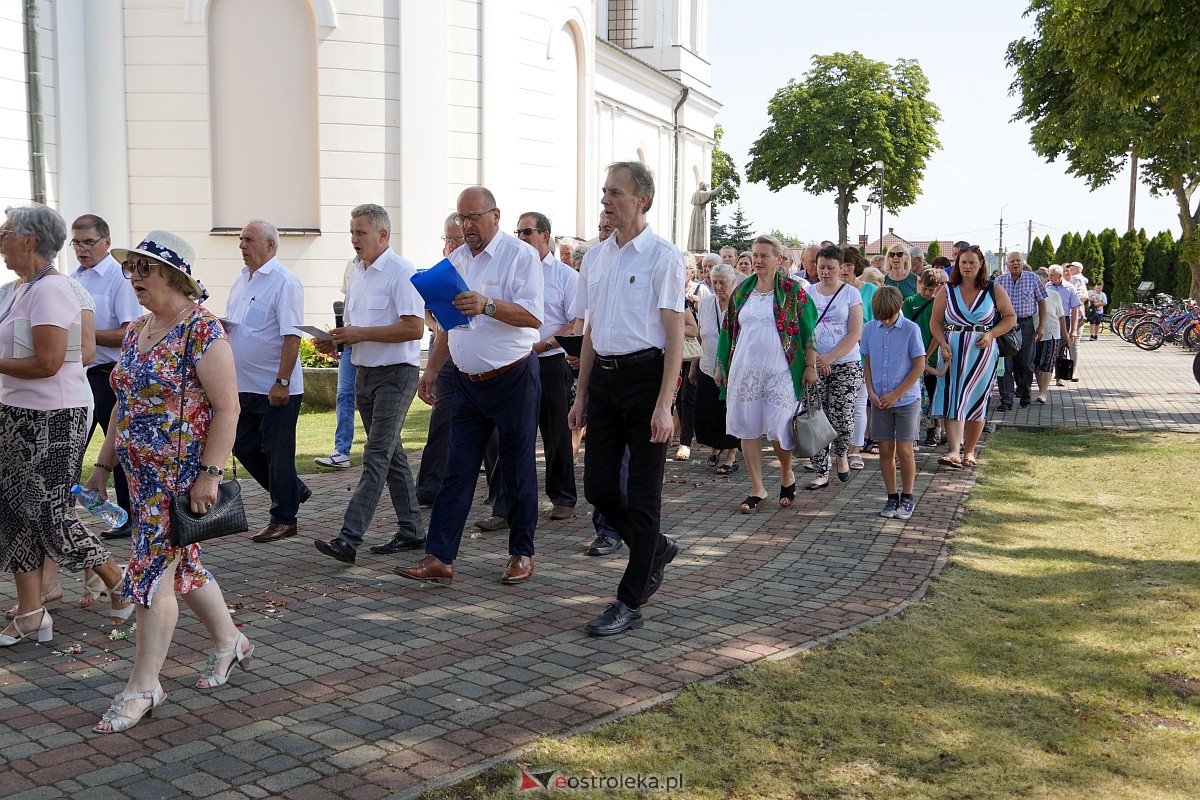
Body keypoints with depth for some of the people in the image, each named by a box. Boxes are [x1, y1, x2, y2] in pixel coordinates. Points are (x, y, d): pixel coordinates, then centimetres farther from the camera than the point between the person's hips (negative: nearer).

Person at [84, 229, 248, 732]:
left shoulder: (201, 329, -15)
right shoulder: (136, 332, 12)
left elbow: (227, 407, -18)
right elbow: (125, 404, 19)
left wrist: (209, 474, -21)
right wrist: (103, 464, 18)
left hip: (183, 474, -8)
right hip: (143, 473, 8)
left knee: (152, 571, -5)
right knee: (181, 564, 17)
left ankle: (143, 687, 7)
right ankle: (229, 642, 36)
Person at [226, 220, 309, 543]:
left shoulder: (284, 282, -14)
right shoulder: (241, 280, 13)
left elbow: (292, 336, -20)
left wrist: (282, 382, -24)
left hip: (276, 389, -9)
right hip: (245, 386, 9)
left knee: (278, 453, 0)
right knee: (244, 447, 14)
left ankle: (284, 519, 12)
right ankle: (293, 490, 31)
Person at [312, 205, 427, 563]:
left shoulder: (401, 272, -13)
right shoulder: (357, 276, 15)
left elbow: (414, 328, -21)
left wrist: (360, 334, -20)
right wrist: (335, 341, 2)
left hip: (395, 374, -9)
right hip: (364, 373, 9)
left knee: (376, 457, -12)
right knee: (391, 455, 13)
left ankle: (348, 539, -16)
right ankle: (411, 530, 22)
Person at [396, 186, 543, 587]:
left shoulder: (520, 255, -8)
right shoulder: (456, 260, 13)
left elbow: (533, 315, -20)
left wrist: (487, 305, -31)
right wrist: (431, 369, 17)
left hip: (513, 378, -6)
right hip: (468, 382, 6)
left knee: (517, 470, 4)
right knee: (457, 470, 3)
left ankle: (522, 554, 18)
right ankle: (438, 559, 3)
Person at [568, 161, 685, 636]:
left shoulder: (662, 257, -8)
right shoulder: (594, 258, 12)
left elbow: (675, 334, -11)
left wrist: (663, 405, -17)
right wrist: (581, 393, 14)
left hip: (645, 373, -7)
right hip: (603, 377, 7)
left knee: (642, 493, 1)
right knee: (598, 487, 9)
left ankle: (630, 603, 11)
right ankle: (656, 549, 34)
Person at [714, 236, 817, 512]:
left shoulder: (792, 290, -2)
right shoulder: (741, 291, 9)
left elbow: (808, 331, -2)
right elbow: (728, 330, 14)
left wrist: (811, 366, -6)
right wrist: (721, 365, 12)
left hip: (779, 372, -4)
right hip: (744, 370, 4)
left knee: (778, 429, -5)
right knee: (747, 428, 3)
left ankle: (787, 475, 24)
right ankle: (757, 489, 14)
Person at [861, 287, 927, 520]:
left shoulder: (911, 329, -9)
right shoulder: (869, 329, 2)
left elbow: (919, 365, -8)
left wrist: (896, 394, -11)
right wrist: (871, 392, -3)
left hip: (906, 399, -3)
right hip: (880, 401, 3)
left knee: (904, 451, 0)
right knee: (885, 450, 6)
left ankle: (907, 498, 15)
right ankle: (892, 497, 17)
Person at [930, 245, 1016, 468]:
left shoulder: (994, 291, 3)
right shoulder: (947, 292, 6)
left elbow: (1010, 317, 7)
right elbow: (935, 322, 6)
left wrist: (990, 334, -9)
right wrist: (943, 345, -10)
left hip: (982, 353, 0)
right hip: (953, 353, 0)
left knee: (977, 401, 5)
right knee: (953, 400, -11)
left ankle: (969, 451, 17)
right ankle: (953, 452, -20)